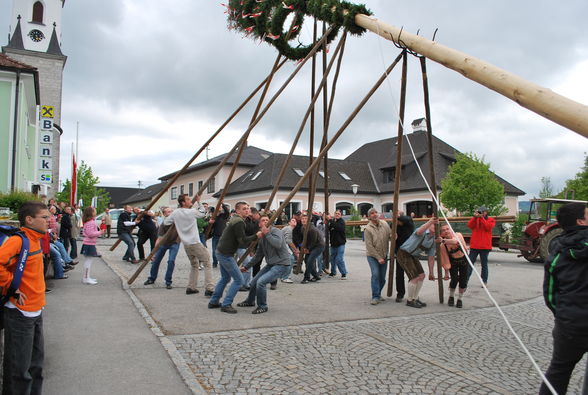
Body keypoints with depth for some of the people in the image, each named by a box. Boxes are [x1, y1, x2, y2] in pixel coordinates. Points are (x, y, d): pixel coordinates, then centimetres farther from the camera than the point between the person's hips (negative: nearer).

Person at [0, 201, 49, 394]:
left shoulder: (35, 239, 8)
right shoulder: (18, 240, -19)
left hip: (36, 310, 9)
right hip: (20, 313, -9)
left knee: (36, 362, 19)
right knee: (19, 367, 4)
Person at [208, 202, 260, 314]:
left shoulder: (234, 219, 14)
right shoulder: (239, 222, -18)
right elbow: (243, 241, -21)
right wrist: (256, 236, -13)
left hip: (221, 252, 11)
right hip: (226, 254, -11)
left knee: (225, 278, 24)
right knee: (238, 280, -5)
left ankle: (213, 302, 30)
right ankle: (226, 304, -2)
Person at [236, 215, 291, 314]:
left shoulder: (275, 231, -11)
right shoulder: (262, 237, 13)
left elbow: (278, 244, -33)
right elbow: (258, 255, 21)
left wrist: (267, 234, -26)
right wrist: (246, 266, 20)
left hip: (281, 264, -9)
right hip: (271, 264, 9)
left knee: (261, 282, -22)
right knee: (254, 282, 14)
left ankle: (262, 306, -2)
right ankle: (250, 301, 42)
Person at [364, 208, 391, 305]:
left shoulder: (384, 224, -2)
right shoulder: (368, 229, -15)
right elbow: (369, 246, -16)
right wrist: (378, 258, -17)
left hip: (384, 255, 5)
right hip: (372, 256, -5)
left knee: (382, 277, 9)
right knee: (375, 274, -17)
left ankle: (378, 294, 28)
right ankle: (375, 297, -9)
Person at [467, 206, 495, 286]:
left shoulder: (490, 220, 5)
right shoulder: (475, 219, 11)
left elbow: (488, 227, -14)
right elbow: (470, 225, -6)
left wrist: (482, 218, -16)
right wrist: (475, 217, -15)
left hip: (485, 246, -2)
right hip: (474, 245, 2)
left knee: (484, 264, 6)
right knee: (470, 263, 2)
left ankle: (484, 281, 13)